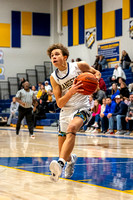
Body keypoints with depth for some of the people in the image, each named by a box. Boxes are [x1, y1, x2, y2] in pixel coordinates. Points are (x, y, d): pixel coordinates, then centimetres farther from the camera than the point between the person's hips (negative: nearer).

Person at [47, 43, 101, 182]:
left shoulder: (79, 66, -6)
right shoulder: (54, 77, 0)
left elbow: (96, 73, 12)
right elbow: (59, 104, -6)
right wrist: (71, 92, -25)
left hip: (81, 109, -4)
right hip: (65, 112, 4)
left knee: (71, 128, -37)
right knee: (63, 153, 7)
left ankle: (60, 163, -50)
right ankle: (71, 159, 44)